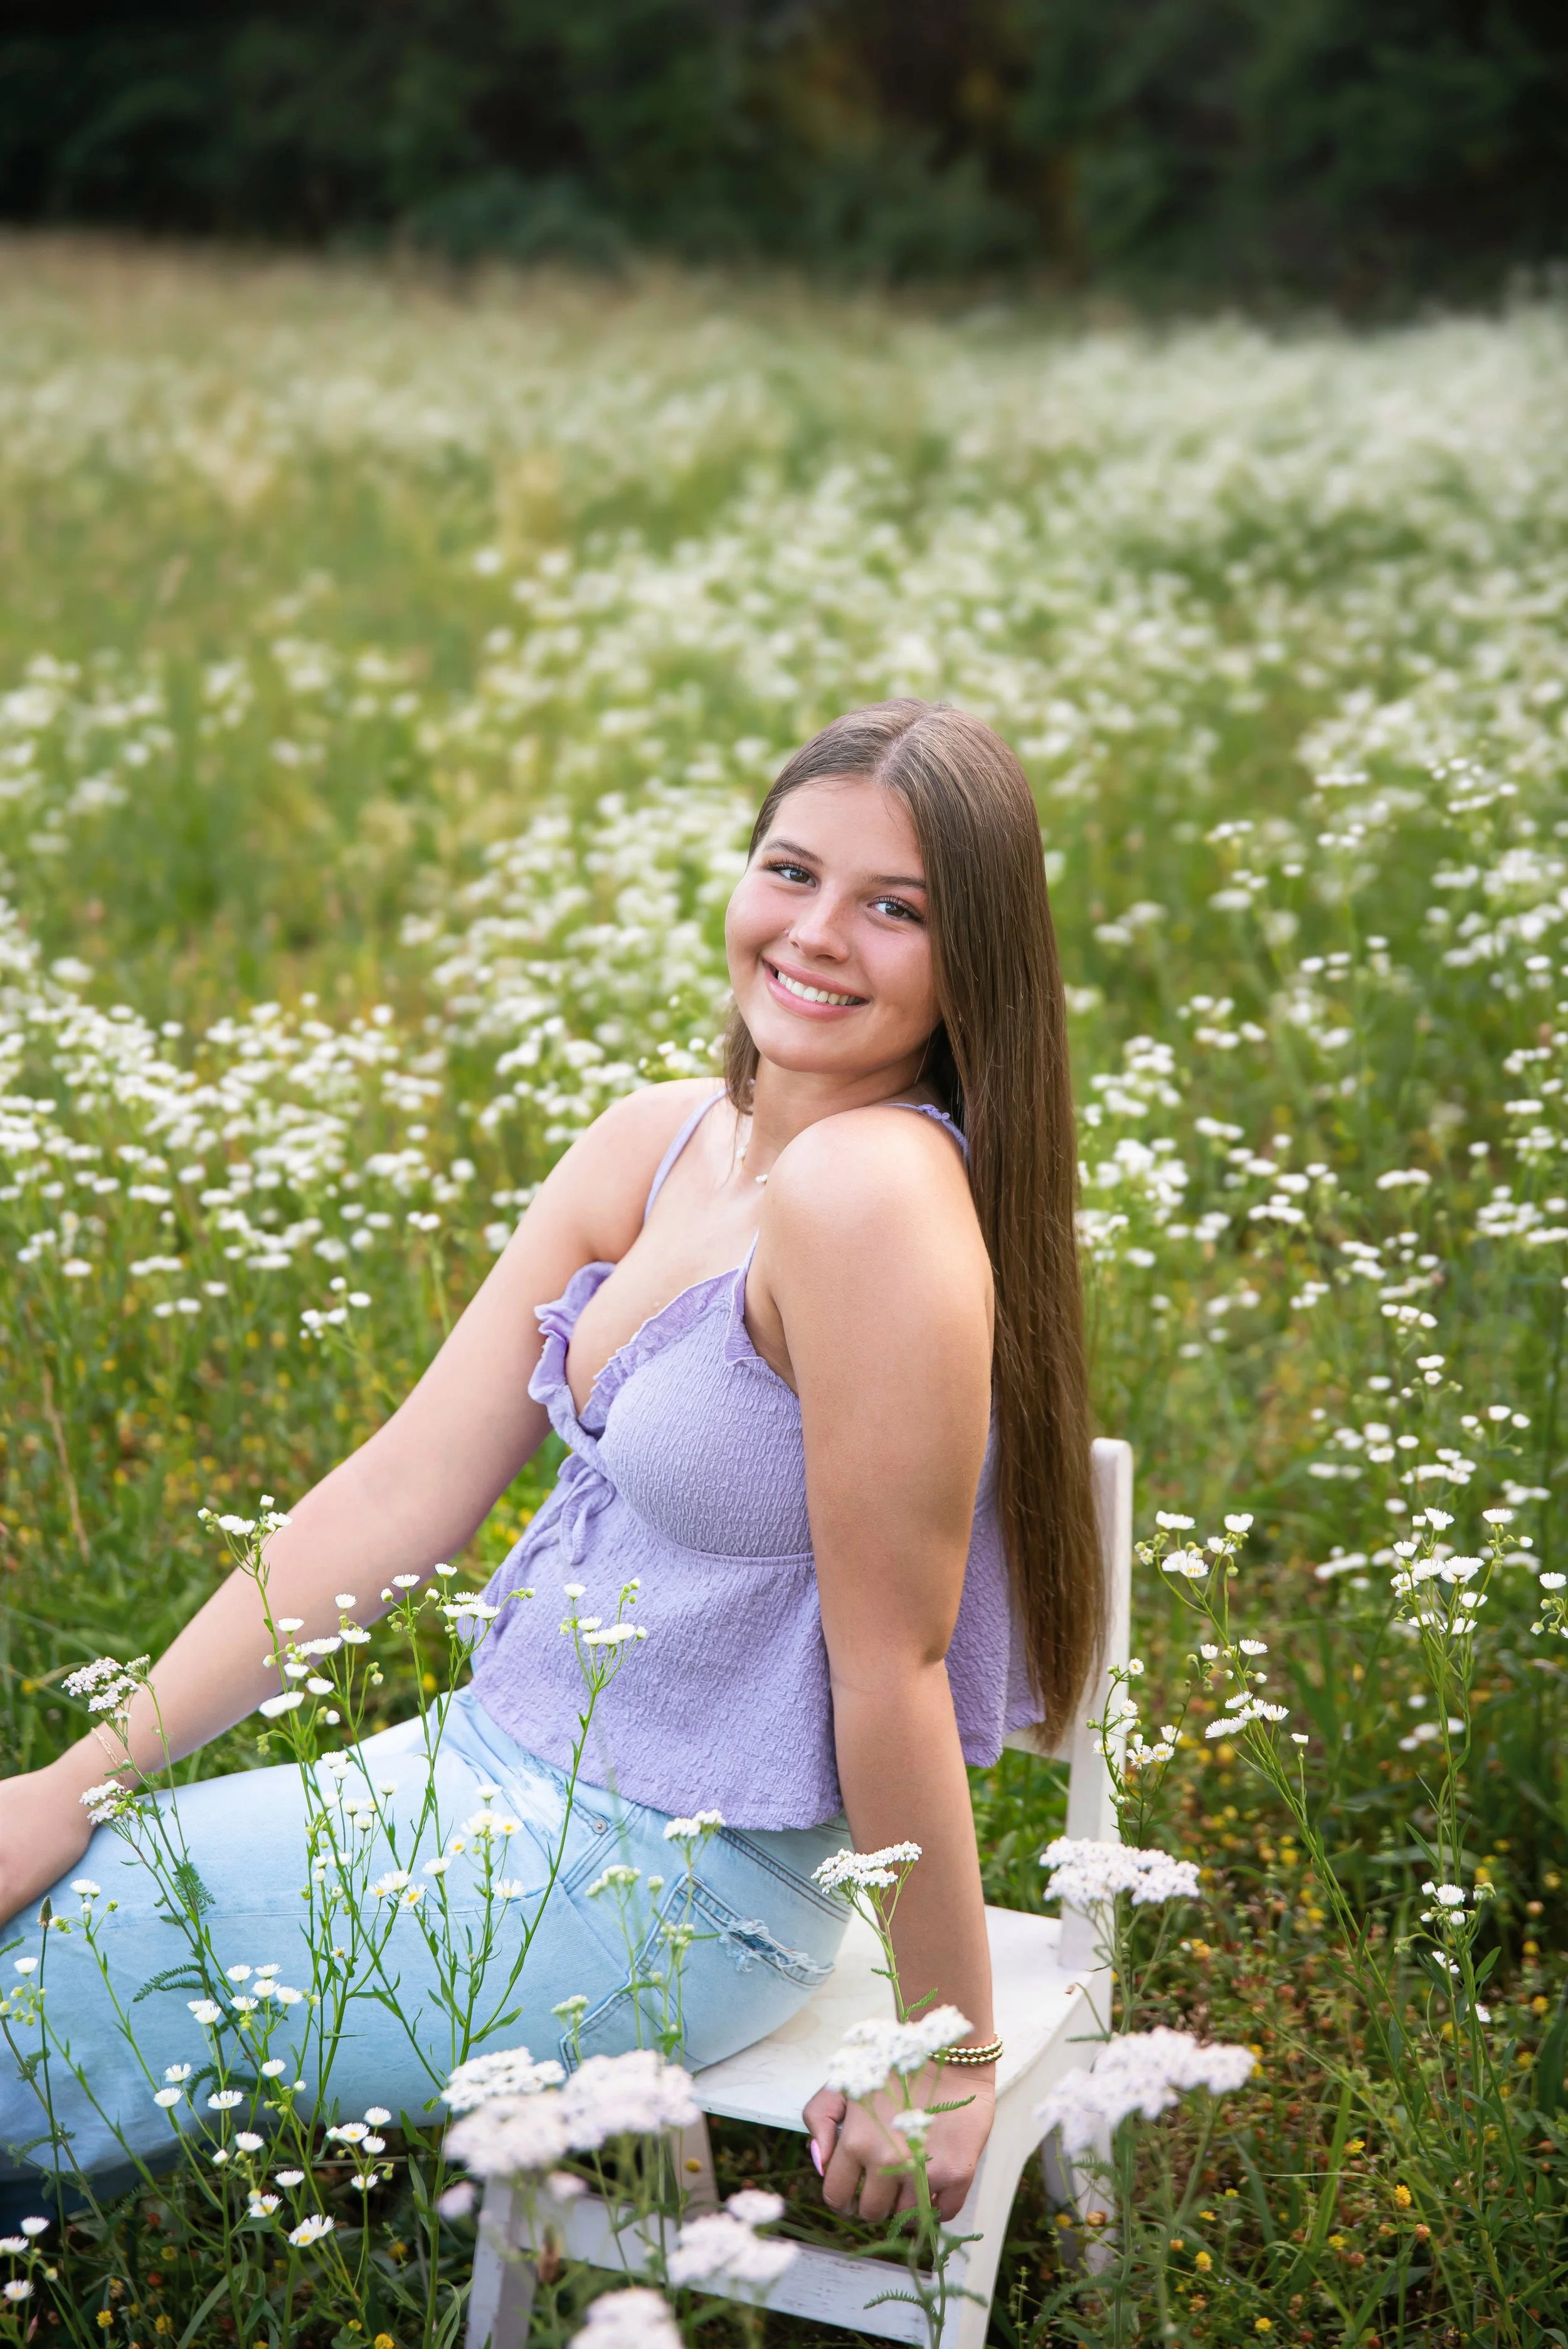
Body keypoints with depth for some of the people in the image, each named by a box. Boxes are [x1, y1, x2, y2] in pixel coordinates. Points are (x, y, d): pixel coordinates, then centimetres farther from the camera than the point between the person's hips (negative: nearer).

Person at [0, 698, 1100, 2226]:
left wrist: (950, 2061, -13)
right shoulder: (654, 1147, 0)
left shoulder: (873, 1191, -27)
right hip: (494, 1773, 7)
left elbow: (891, 1663, -22)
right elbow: (401, 1492, 0)